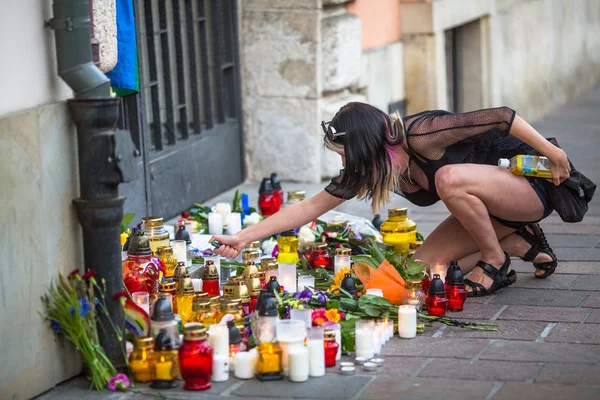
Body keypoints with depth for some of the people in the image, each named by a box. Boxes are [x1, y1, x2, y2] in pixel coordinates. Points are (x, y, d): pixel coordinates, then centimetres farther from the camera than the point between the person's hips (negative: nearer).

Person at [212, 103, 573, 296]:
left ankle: (497, 262, -13)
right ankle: (521, 244, 6)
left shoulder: (419, 135, -29)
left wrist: (552, 152, -23)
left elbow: (500, 117, -29)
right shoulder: (369, 168, -6)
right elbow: (311, 207, -1)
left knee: (450, 178, -35)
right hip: (491, 202, 8)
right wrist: (244, 237, -5)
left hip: (532, 183, -8)